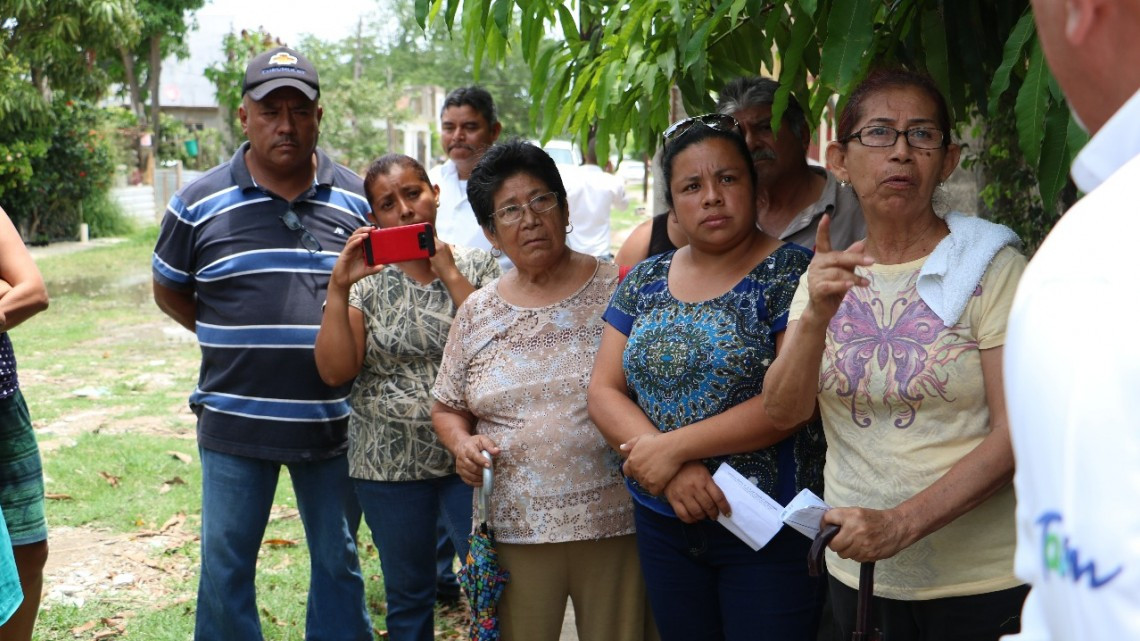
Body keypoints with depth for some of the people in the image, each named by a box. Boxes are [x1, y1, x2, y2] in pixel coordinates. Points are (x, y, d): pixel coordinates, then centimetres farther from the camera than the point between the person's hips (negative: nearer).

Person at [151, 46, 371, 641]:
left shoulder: (355, 198, 2)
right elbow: (169, 291, 10)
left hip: (331, 420, 1)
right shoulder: (199, 203, -2)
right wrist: (234, 342, 0)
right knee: (225, 566, 9)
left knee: (338, 560, 15)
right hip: (235, 420, -1)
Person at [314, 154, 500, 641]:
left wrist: (451, 275, -15)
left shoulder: (477, 266, 0)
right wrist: (338, 287, -15)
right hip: (389, 463, 1)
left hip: (469, 457, -1)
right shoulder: (366, 278, 1)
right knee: (407, 598, 14)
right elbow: (335, 371, -7)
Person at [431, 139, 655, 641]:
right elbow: (447, 408, 15)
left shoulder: (618, 292, -2)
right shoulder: (476, 315, 6)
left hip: (616, 524, -2)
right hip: (515, 530, 2)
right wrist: (463, 443, -5)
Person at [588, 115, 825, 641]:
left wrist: (673, 447, -18)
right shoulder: (645, 281, 8)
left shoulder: (791, 272, -8)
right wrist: (672, 472, -14)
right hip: (663, 525, 5)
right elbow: (603, 391, 2)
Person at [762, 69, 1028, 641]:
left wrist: (903, 522, -23)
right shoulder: (827, 275, 5)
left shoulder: (993, 268, -8)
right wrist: (817, 317, -22)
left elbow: (1017, 433, -14)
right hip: (856, 573, 4)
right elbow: (783, 412, -5)